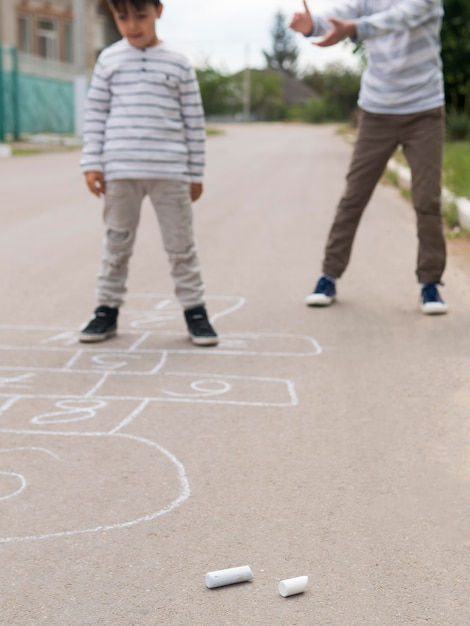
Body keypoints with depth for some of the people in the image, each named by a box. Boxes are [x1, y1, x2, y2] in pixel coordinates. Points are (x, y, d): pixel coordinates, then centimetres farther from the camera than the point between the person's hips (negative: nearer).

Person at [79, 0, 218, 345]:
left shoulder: (178, 64, 3)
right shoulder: (109, 60, 6)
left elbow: (194, 122, 5)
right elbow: (95, 114, 7)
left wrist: (196, 174, 5)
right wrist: (92, 164, -1)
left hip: (169, 171, -1)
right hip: (119, 171, 1)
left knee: (181, 245, 5)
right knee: (117, 244, 10)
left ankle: (195, 309, 15)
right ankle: (108, 309, 21)